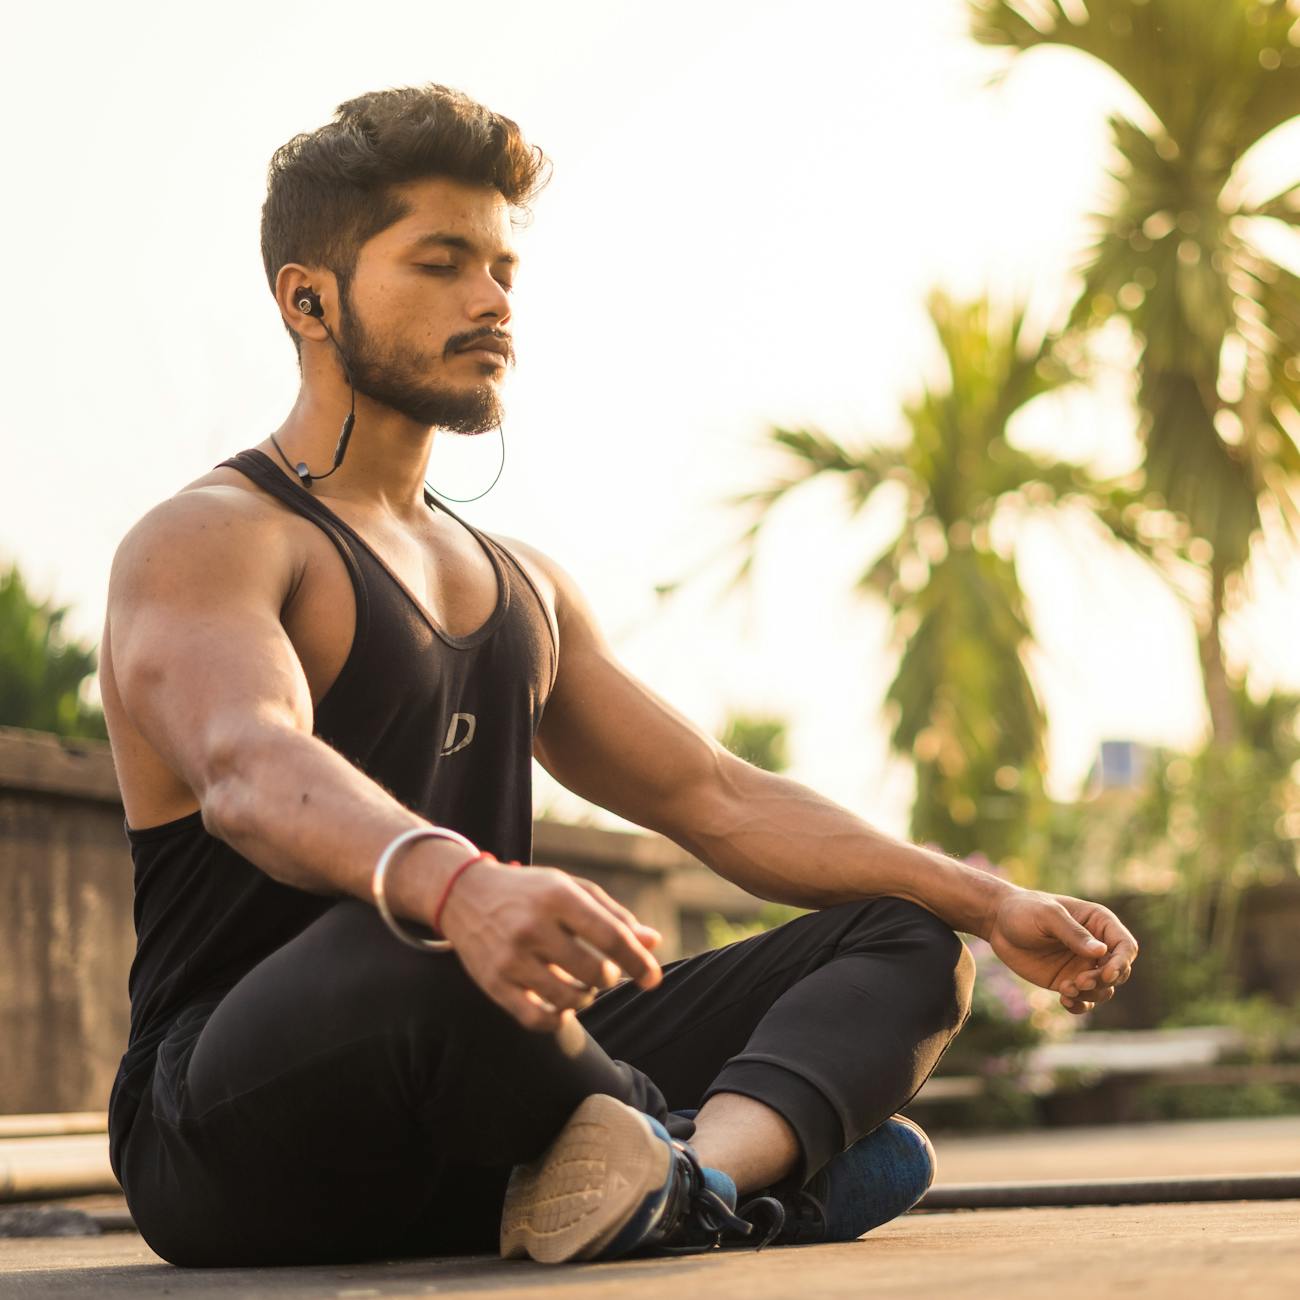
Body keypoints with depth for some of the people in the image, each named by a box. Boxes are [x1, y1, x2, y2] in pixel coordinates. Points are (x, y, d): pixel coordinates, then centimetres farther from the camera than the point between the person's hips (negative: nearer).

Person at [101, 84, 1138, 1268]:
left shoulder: (523, 589, 23)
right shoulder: (204, 545, -5)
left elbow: (717, 796, 21)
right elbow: (250, 773, -27)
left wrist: (993, 904, 8)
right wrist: (454, 886, -49)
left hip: (458, 1150, 9)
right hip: (236, 1134, -8)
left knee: (903, 941, 2)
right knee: (413, 944, -42)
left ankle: (684, 1177, -31)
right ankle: (764, 1157, -15)